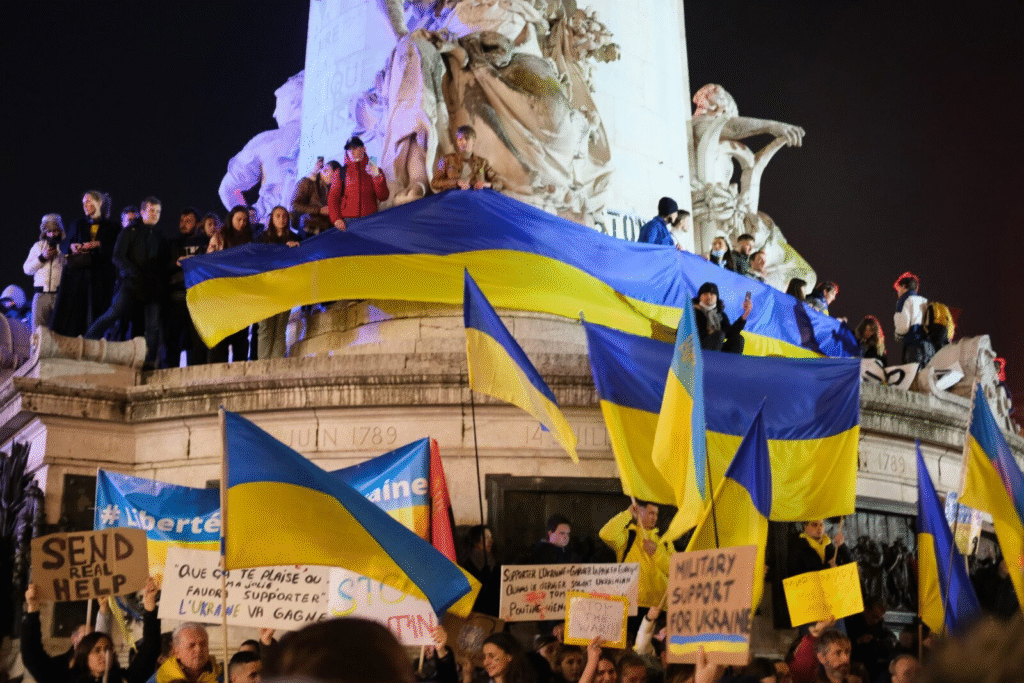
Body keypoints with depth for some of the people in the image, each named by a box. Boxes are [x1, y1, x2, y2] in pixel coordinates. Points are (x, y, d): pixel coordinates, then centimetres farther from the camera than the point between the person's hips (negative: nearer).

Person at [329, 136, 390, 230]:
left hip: (370, 221, 0)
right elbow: (332, 198, 8)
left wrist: (377, 177, -8)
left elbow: (383, 197, 5)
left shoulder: (375, 171, 14)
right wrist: (336, 219, -6)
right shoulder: (340, 173, 13)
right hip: (347, 221, 0)